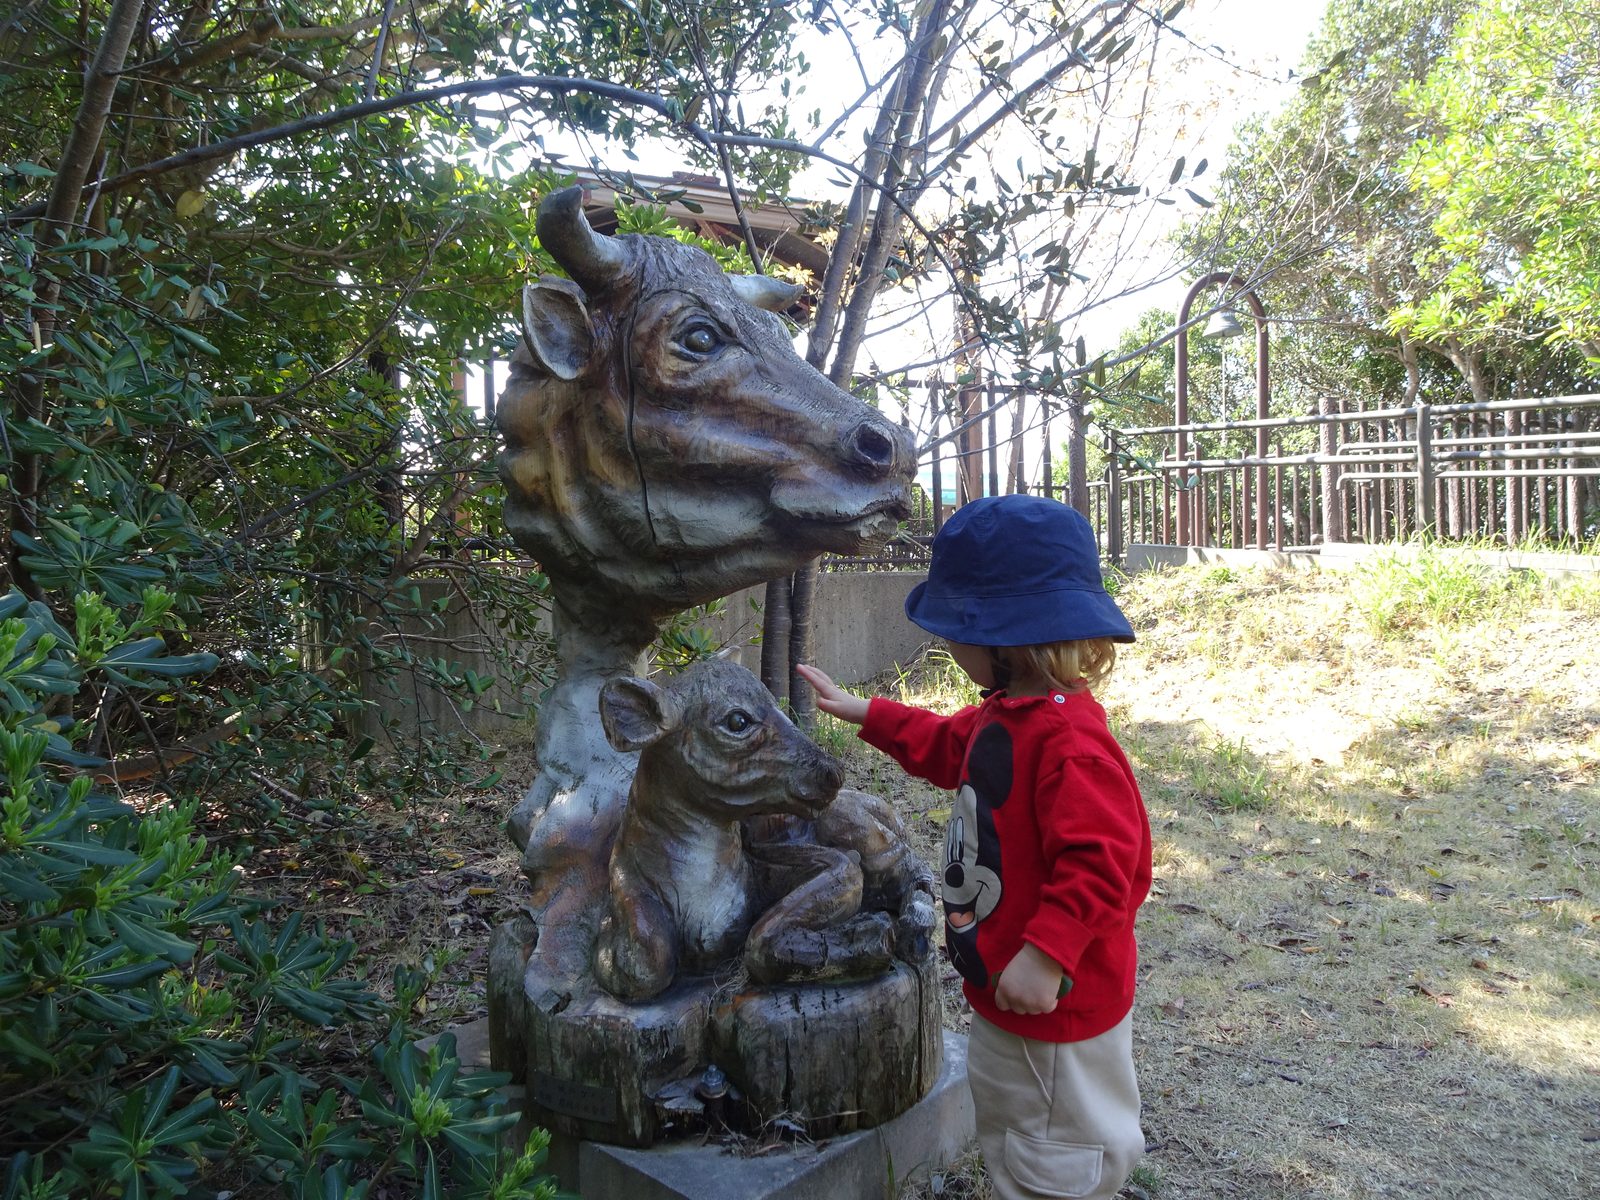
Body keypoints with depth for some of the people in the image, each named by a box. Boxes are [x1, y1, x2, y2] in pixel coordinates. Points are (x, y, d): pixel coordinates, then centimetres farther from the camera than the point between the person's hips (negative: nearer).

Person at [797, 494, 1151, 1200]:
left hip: (1055, 1002, -10)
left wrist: (1046, 955, -34)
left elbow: (1099, 860, -33)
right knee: (1007, 1139, 29)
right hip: (1003, 989, 10)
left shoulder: (1067, 738, -30)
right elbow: (945, 747, 22)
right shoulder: (1003, 714, 3)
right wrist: (862, 713, 24)